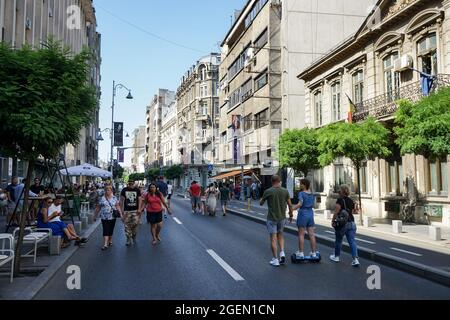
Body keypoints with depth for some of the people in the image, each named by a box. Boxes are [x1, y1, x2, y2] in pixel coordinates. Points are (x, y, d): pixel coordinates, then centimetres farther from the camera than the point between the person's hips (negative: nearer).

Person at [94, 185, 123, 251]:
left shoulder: (114, 198, 3)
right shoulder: (102, 199, -1)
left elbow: (118, 207, 3)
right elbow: (98, 208, 5)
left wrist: (121, 214, -5)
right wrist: (95, 216, 9)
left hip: (112, 217, 2)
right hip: (104, 217, -2)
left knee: (111, 230, 12)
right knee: (106, 231, -8)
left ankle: (110, 241, 31)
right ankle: (105, 245, -11)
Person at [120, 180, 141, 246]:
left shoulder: (137, 190, 1)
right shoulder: (124, 190, 1)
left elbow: (139, 199, 2)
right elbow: (121, 200, 4)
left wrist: (139, 209, -7)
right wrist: (121, 209, 0)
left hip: (135, 210, 0)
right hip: (127, 211, 0)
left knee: (135, 223, -5)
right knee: (127, 225, 1)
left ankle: (134, 235, 21)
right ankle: (129, 239, 11)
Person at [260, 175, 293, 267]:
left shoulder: (268, 192, -11)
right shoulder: (285, 191, -4)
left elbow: (261, 203, 1)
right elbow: (290, 205, 1)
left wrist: (262, 199, 23)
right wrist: (291, 215, 15)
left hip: (271, 218, -3)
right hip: (282, 217, 3)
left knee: (273, 239, 4)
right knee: (280, 235, 23)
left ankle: (275, 260, 8)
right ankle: (282, 253, 7)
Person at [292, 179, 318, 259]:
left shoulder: (301, 193, -10)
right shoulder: (312, 194, 8)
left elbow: (300, 204, -21)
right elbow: (313, 205, 13)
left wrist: (292, 209, -20)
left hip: (303, 214, -6)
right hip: (310, 213, 6)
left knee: (301, 234, 1)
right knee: (311, 234, 8)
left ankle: (301, 253, 3)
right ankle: (314, 253, 11)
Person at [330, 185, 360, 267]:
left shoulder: (340, 200, -11)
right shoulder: (351, 201, 8)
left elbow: (336, 212, -13)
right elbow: (352, 212, 12)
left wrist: (333, 221, -4)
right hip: (351, 222, 5)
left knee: (338, 240, 13)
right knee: (352, 241, 1)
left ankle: (336, 256, 28)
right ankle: (355, 259, -10)